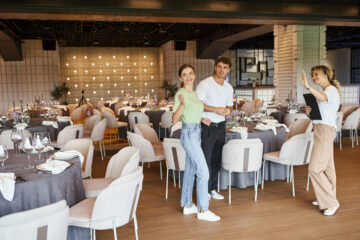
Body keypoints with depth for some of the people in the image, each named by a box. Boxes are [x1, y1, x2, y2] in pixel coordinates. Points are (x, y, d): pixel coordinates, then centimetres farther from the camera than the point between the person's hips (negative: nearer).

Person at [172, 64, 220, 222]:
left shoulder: (195, 93, 13)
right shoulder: (180, 94, -11)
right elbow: (174, 119, -16)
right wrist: (182, 104, -30)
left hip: (196, 132, 9)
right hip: (188, 133, -9)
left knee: (190, 170, 13)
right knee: (203, 171, -9)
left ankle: (187, 205, 23)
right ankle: (203, 210, 0)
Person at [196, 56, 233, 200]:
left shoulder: (229, 88, 12)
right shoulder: (205, 84, -8)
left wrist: (228, 111, -4)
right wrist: (216, 109, -19)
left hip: (221, 126, 6)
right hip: (207, 126, -6)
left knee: (217, 159, 12)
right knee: (206, 159, -4)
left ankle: (212, 189, 25)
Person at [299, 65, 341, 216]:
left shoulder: (331, 89, -10)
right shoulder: (324, 91, 19)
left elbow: (323, 98, -35)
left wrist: (307, 86, -47)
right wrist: (310, 111, 4)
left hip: (325, 129, -10)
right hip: (320, 129, 10)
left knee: (315, 168, -13)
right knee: (327, 167, 15)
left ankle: (331, 203, -4)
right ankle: (326, 199, 24)